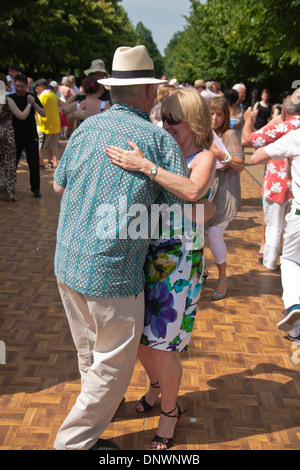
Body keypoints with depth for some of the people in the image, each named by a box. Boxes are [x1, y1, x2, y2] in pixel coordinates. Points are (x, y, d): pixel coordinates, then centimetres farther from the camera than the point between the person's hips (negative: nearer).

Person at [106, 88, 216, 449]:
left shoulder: (204, 158, -9)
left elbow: (192, 192, -32)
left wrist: (144, 166, -36)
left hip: (177, 260, -6)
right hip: (145, 254, 6)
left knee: (160, 344, 2)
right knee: (139, 336, 16)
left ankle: (169, 411, 29)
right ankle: (156, 385, 47)